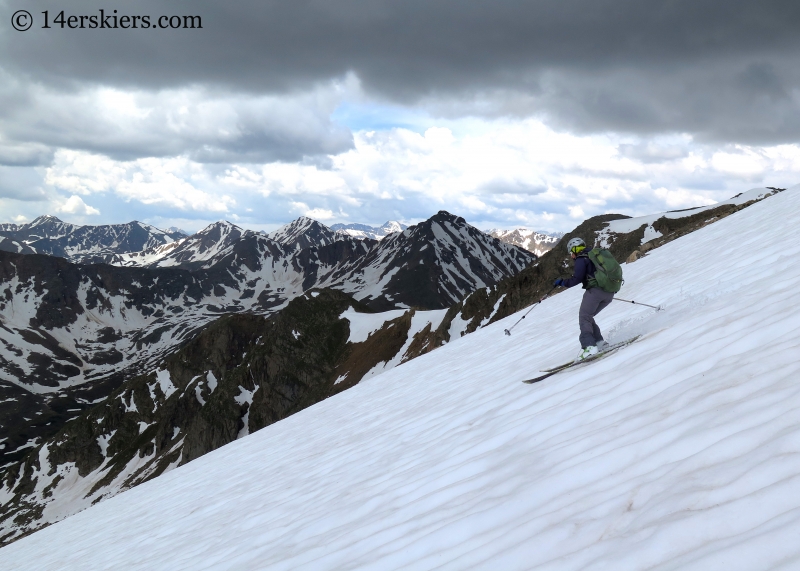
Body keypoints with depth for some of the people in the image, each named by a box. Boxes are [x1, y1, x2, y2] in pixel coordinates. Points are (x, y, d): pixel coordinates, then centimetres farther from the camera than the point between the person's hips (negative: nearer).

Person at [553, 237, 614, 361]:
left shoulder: (581, 259, 0)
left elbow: (577, 279, -9)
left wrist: (562, 282, 4)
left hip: (595, 290, -8)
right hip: (609, 294, 9)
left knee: (584, 317, -9)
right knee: (588, 316, 18)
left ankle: (589, 346, -27)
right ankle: (599, 342, 6)